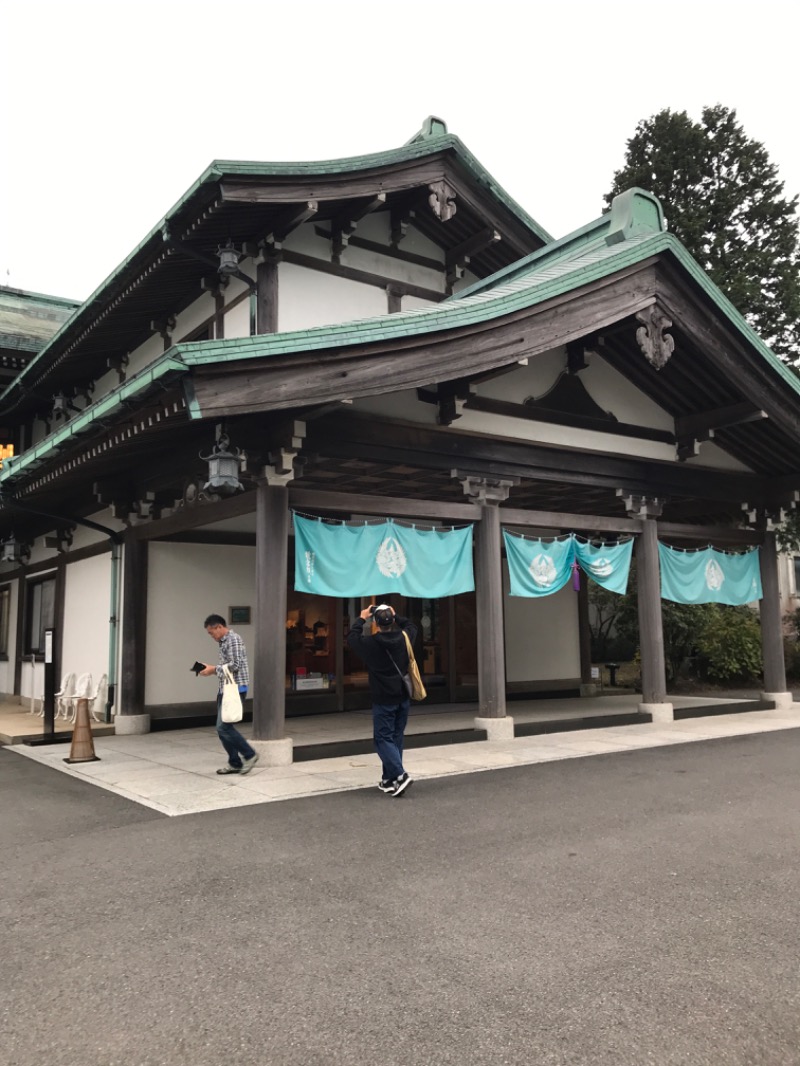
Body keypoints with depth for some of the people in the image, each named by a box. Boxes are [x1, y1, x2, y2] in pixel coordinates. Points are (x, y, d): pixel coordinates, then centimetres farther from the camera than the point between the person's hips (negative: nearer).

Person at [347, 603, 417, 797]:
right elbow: (412, 626, 21)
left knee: (383, 738, 1)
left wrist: (361, 619, 15)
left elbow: (351, 638, 6)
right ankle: (389, 779, 17)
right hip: (403, 698, 5)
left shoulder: (371, 643, -14)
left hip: (383, 700, -5)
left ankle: (399, 775, -15)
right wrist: (395, 616, 21)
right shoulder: (403, 638, -3)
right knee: (395, 737, 13)